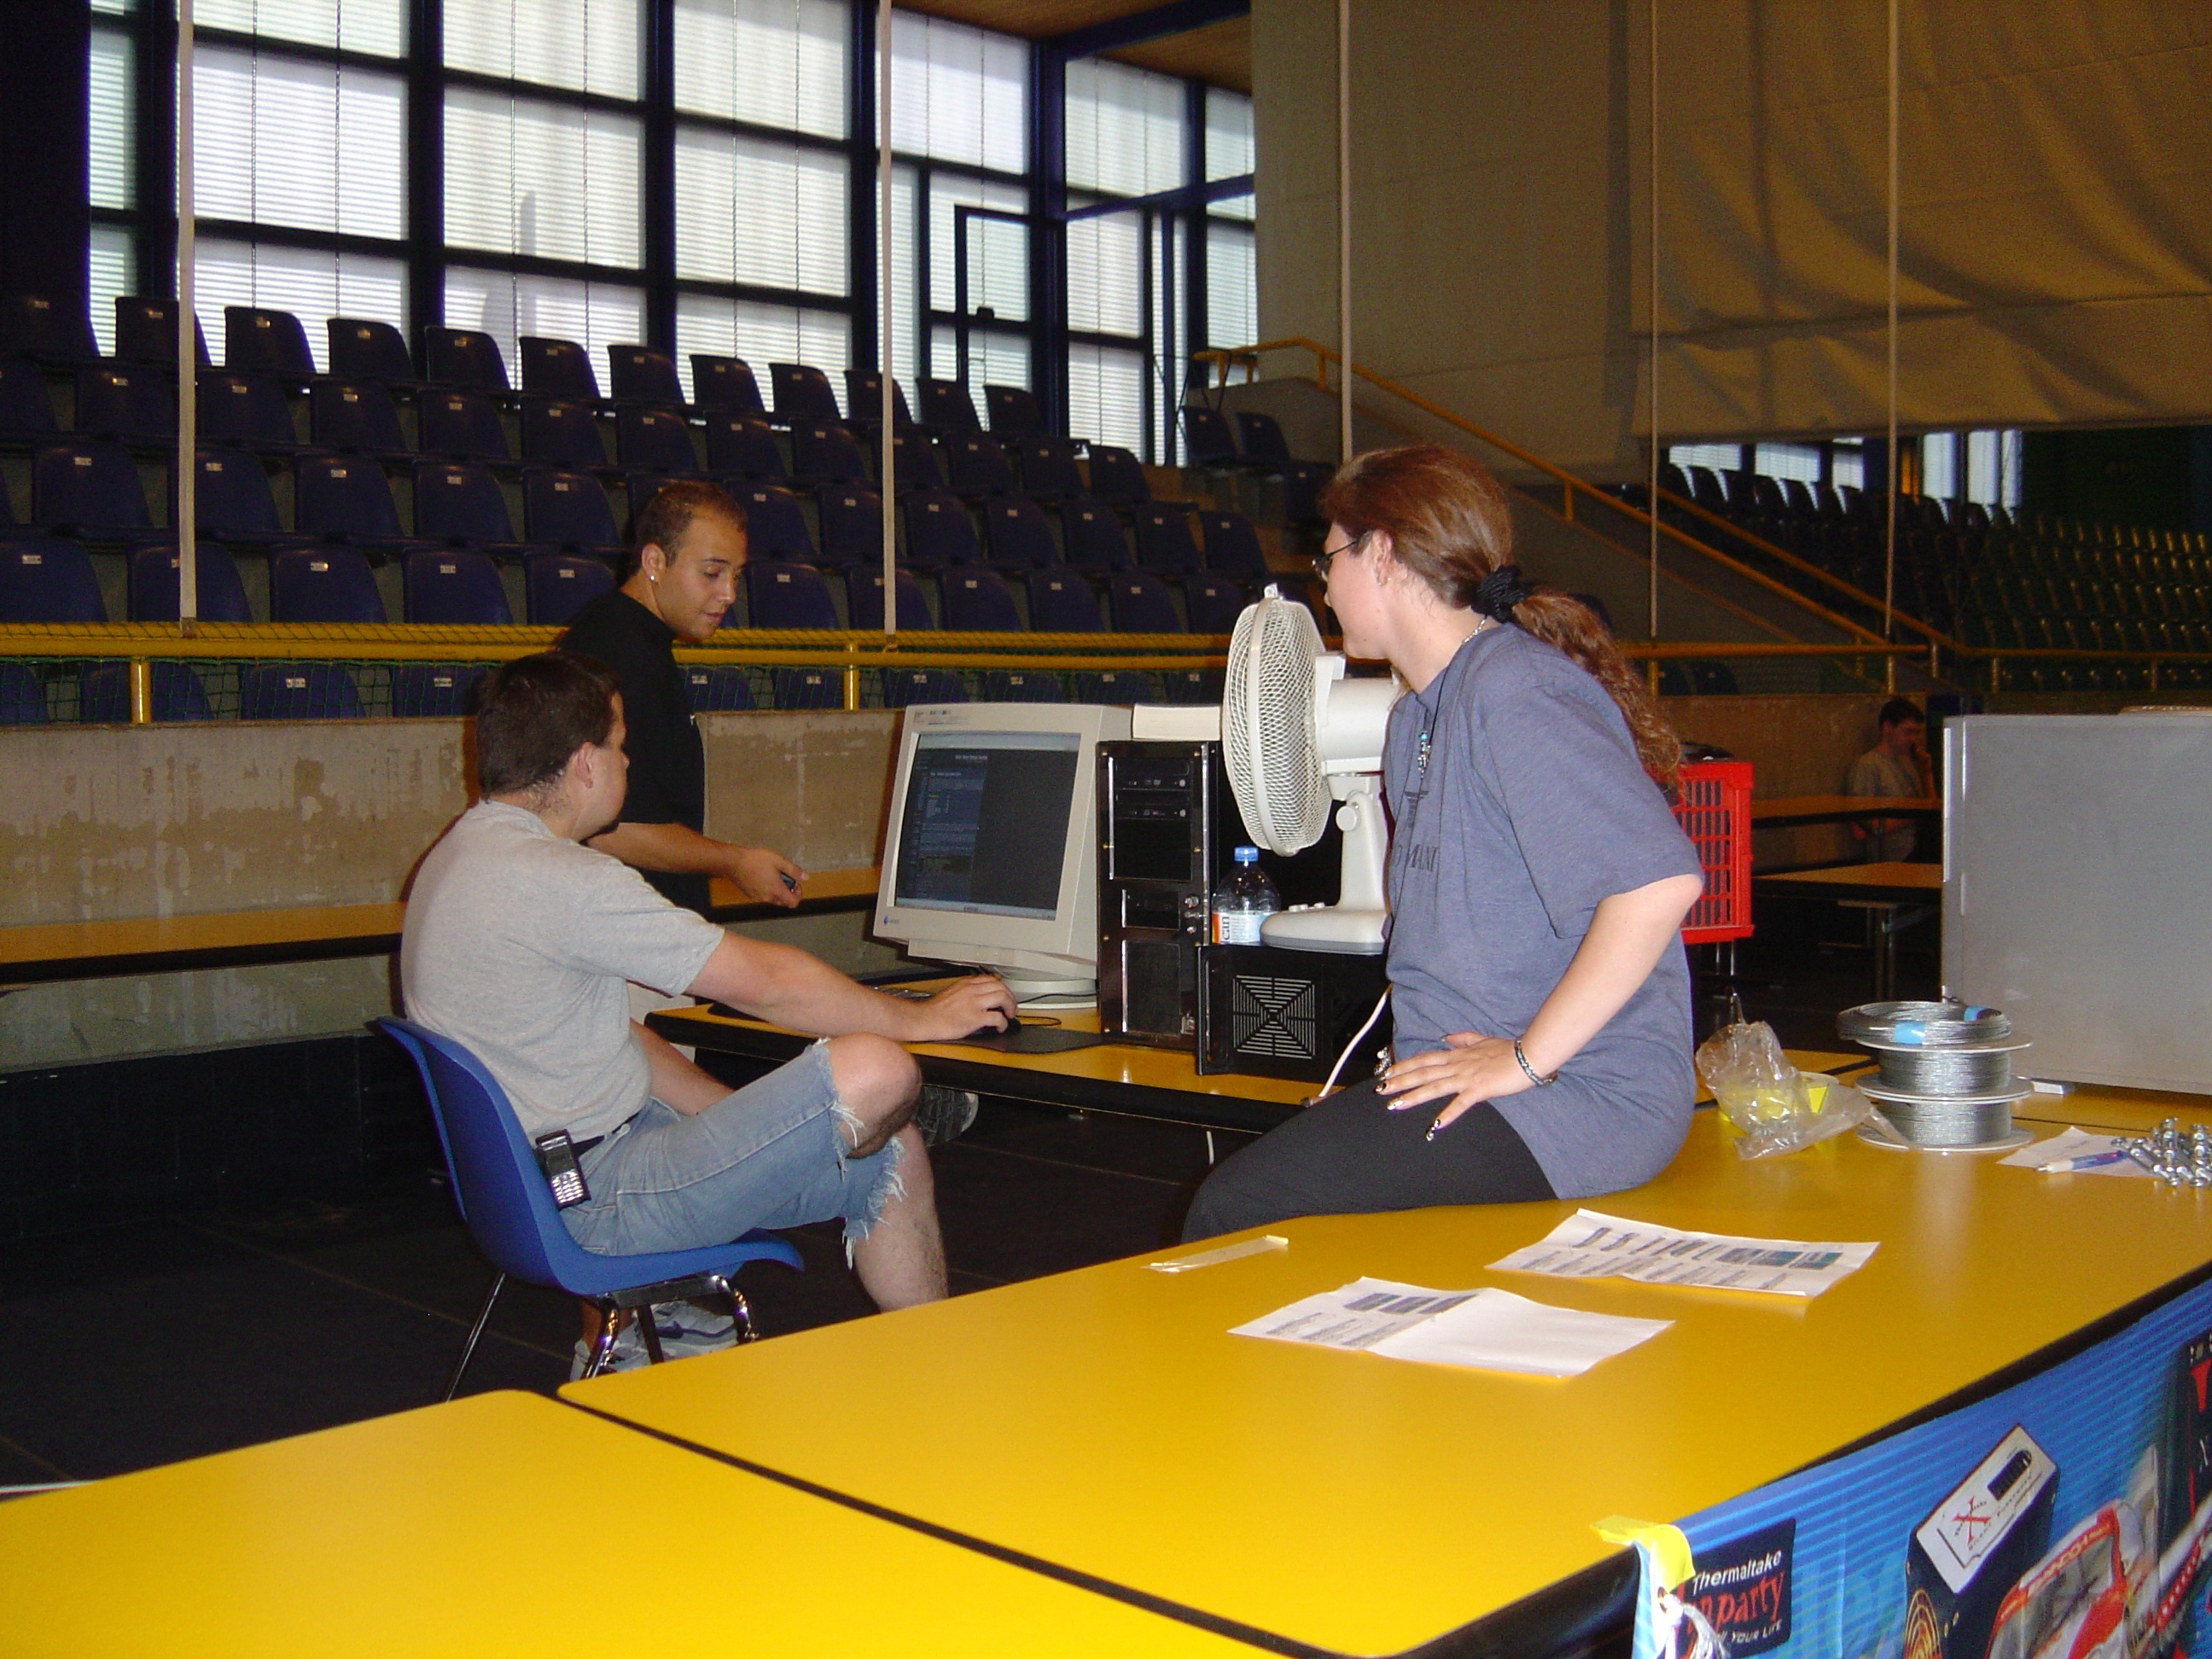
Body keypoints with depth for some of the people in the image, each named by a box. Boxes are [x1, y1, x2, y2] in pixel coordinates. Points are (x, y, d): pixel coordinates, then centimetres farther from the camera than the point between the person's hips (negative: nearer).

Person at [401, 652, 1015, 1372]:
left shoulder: (463, 855, 12)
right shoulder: (557, 879, -21)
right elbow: (761, 981, -17)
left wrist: (744, 1124, 12)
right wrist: (920, 1019, -5)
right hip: (594, 1204, -10)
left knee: (882, 1151, 10)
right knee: (875, 1071, -17)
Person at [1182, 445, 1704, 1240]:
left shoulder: (1519, 690, -15)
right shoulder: (1421, 716, 18)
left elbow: (1661, 878, -27)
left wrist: (1529, 1058, -21)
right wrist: (1409, 1053, 9)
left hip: (1580, 1102, -10)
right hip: (1467, 1073, 10)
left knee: (1234, 1216, -21)